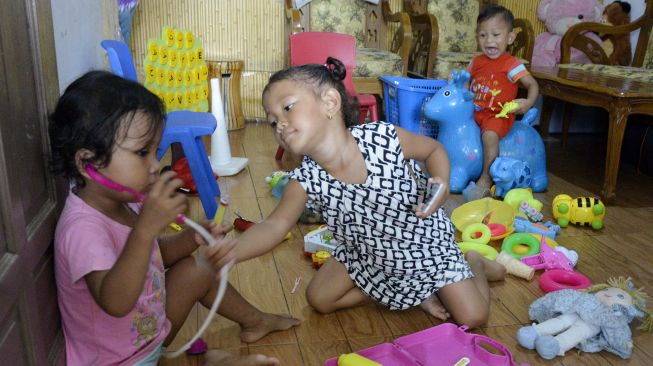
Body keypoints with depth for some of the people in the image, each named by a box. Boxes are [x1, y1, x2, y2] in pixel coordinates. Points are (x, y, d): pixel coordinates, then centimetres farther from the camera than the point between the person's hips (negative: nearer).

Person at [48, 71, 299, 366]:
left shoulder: (123, 204, -6)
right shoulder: (83, 227, -32)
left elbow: (154, 256, 9)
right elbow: (115, 303, -43)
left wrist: (192, 238, -9)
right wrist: (145, 228, -50)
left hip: (149, 332, 9)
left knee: (195, 270, 15)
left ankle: (254, 321, 35)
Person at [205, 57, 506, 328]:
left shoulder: (385, 138, -31)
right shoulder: (306, 181, -24)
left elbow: (434, 149, -12)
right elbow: (275, 225, -32)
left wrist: (442, 184, -33)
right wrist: (229, 250, -51)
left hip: (425, 244, -3)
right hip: (367, 255, 4)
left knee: (472, 317, -5)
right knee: (319, 299, 5)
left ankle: (473, 264, 31)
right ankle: (406, 291, 17)